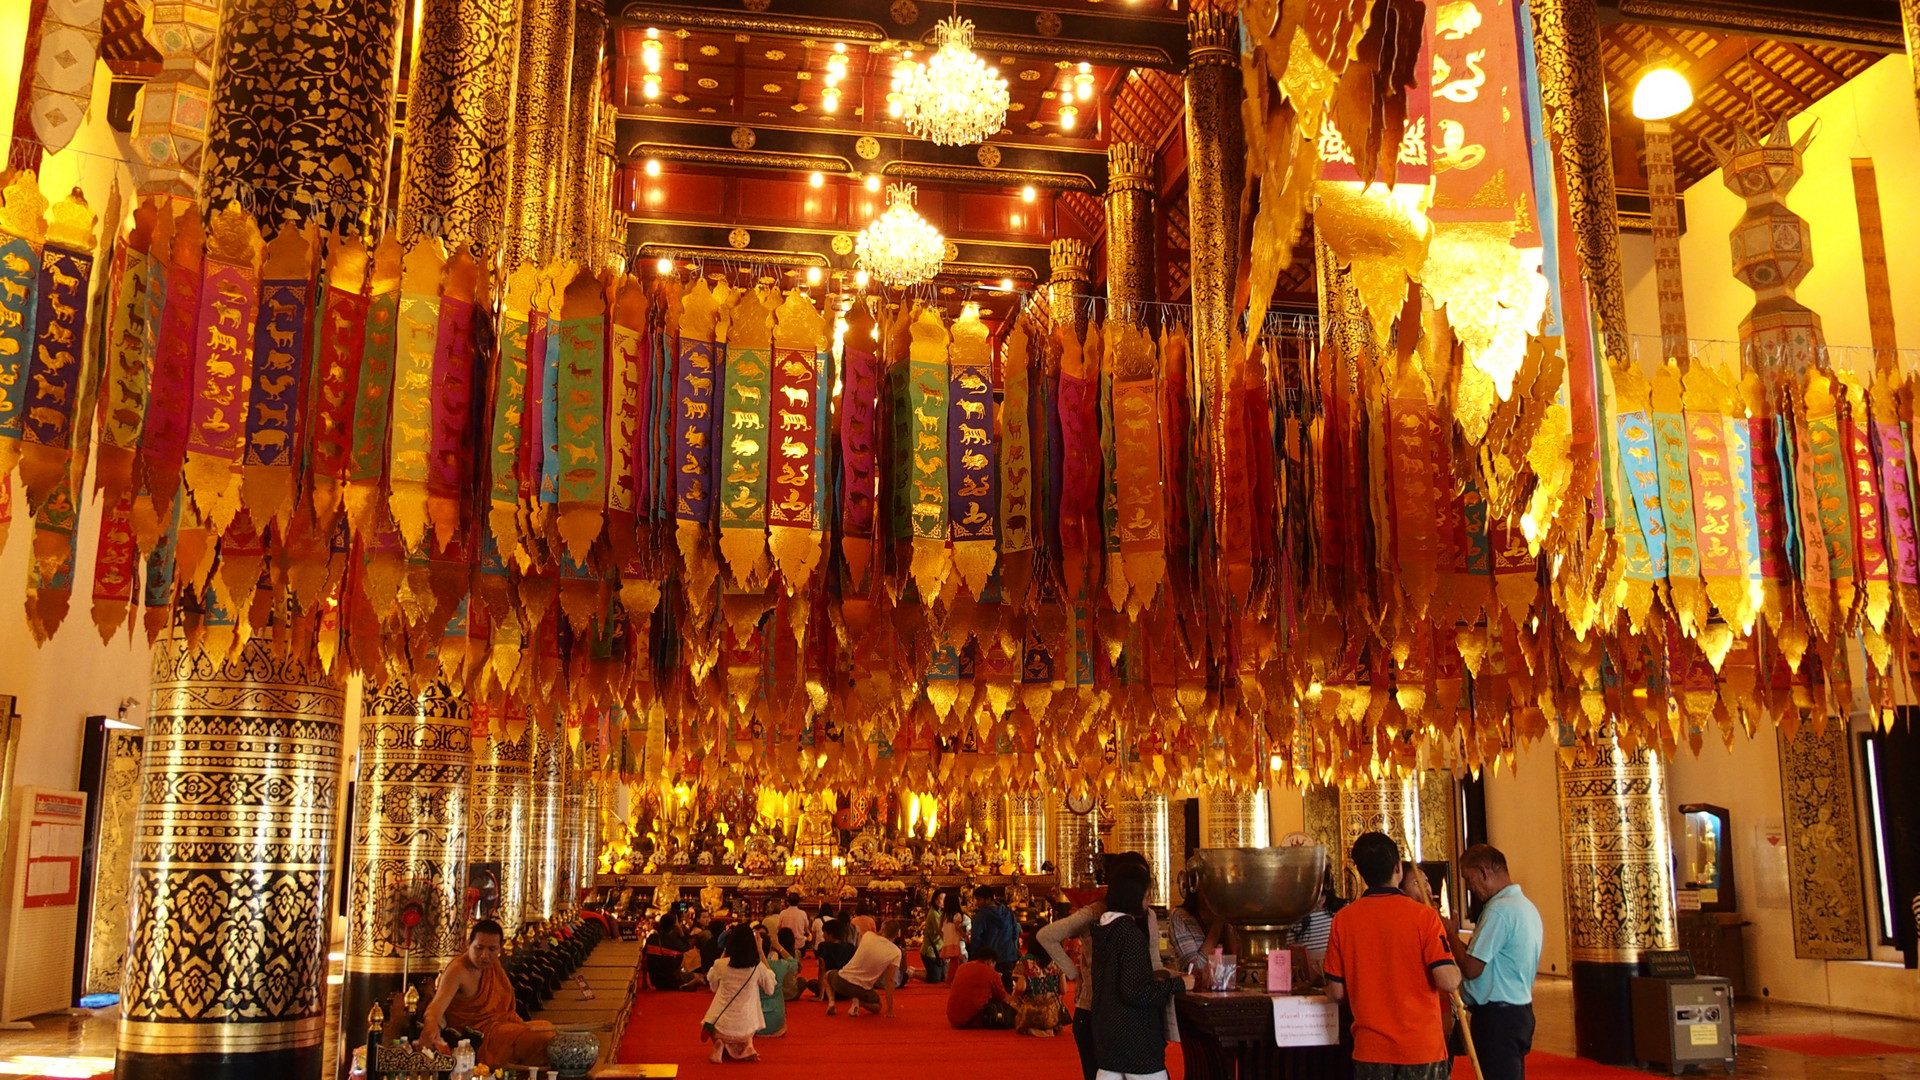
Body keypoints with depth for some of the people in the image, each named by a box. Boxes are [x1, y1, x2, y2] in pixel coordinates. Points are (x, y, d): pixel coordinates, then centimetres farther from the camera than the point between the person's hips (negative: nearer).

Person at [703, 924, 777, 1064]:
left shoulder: (720, 965, -11)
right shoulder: (758, 967, -13)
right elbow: (771, 988, 7)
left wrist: (724, 951, 13)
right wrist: (761, 952, 6)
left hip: (721, 1026, -1)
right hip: (746, 1028, 1)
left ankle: (719, 1044, 1)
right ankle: (748, 1046, 8)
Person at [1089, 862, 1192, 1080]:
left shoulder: (1103, 930, 8)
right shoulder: (1131, 935, -18)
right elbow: (1135, 992, -23)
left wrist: (1153, 976, 17)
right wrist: (1177, 984, -13)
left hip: (1106, 1035, 8)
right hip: (1135, 1041, -8)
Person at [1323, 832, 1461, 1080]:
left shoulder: (1343, 919, -3)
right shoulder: (1423, 915, -10)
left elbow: (1336, 992, 0)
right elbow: (1448, 982, -15)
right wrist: (1456, 968, 7)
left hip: (1370, 1049, 2)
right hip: (1423, 1048, -2)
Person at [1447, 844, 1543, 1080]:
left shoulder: (1499, 910, -19)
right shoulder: (1527, 906, 12)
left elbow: (1471, 968, -21)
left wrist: (1452, 934, -5)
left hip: (1497, 1016, -10)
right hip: (1519, 1010, 10)